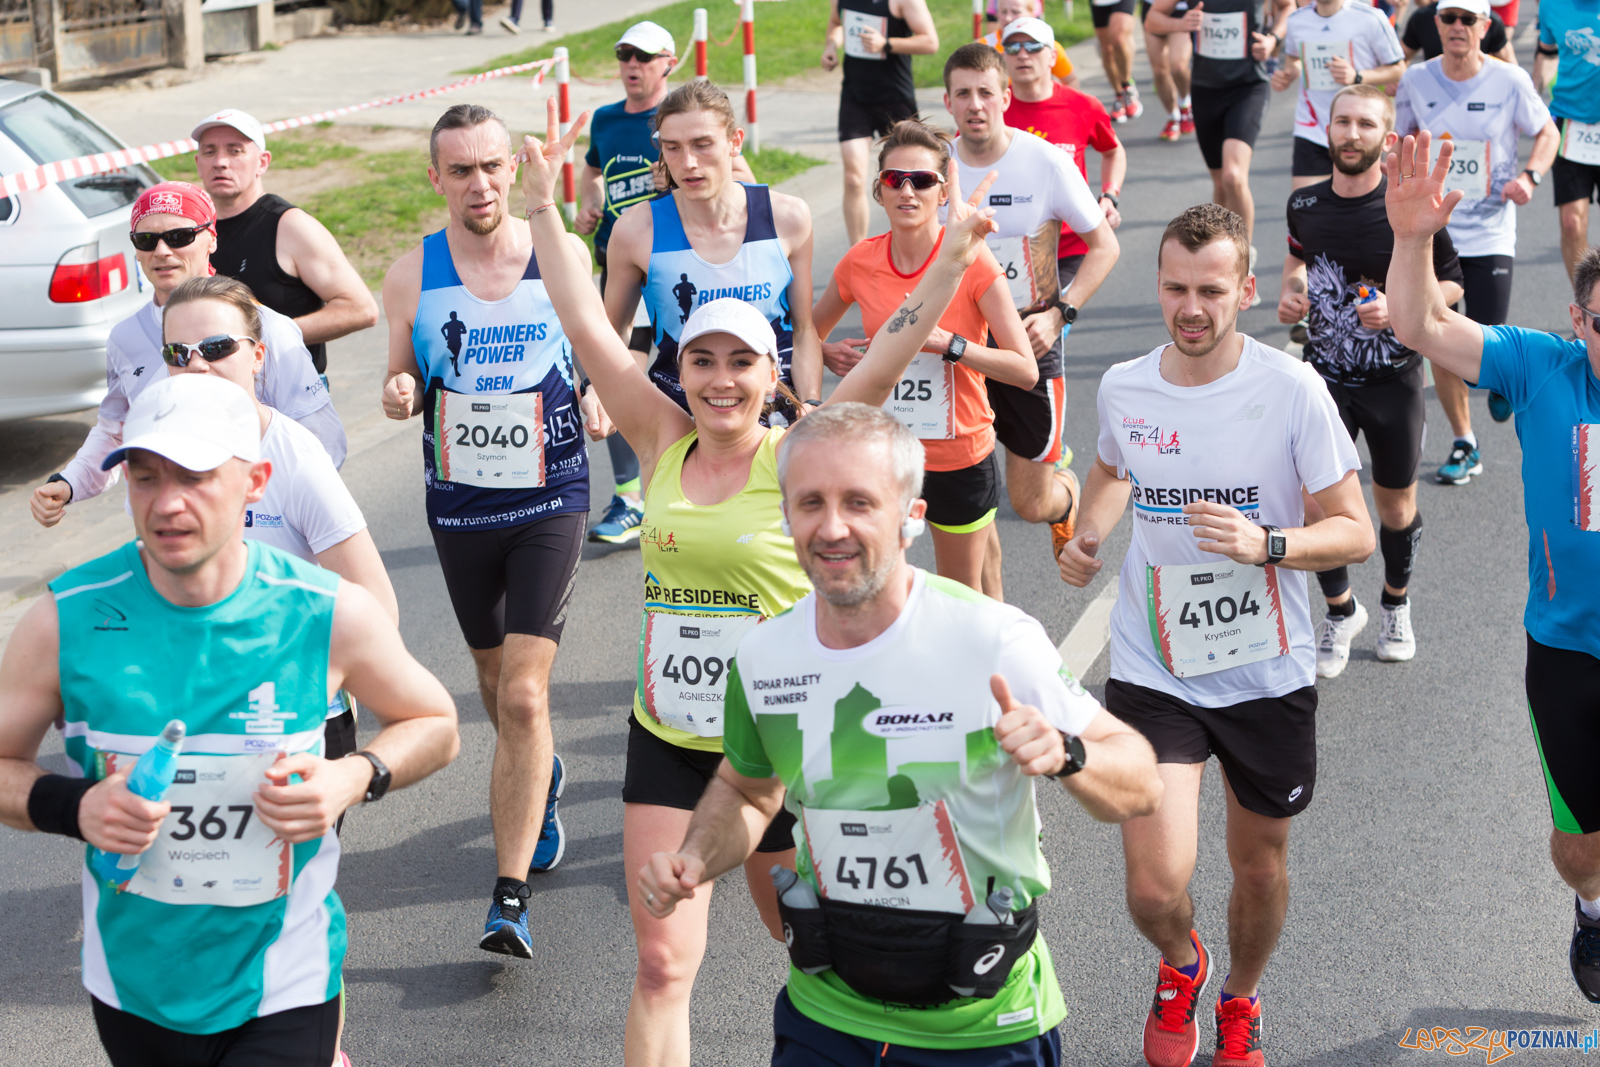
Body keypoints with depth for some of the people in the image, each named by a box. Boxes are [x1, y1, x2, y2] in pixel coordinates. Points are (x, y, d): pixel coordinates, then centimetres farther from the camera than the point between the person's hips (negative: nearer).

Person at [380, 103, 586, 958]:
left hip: (549, 502, -3)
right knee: (494, 680, 20)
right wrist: (398, 394, -16)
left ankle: (510, 897, -9)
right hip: (457, 506, 3)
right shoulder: (412, 277, -3)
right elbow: (402, 379, 7)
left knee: (524, 696, -13)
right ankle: (542, 779, 53)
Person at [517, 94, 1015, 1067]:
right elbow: (587, 327, -4)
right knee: (661, 964, 0)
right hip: (668, 740, 2)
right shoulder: (665, 444, -2)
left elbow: (887, 362, -21)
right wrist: (544, 204, -8)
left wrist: (955, 258, -31)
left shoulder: (797, 456, -10)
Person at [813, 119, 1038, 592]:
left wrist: (946, 342, -27)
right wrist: (831, 354, -9)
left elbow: (1026, 370, -17)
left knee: (962, 598, 13)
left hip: (960, 457, -2)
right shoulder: (860, 262, -4)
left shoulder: (972, 262, -14)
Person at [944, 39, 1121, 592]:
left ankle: (1066, 490, 41)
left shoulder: (1046, 161, -10)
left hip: (1030, 343, -2)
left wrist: (1059, 313, -13)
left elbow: (1105, 246, -2)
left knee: (1030, 502, 3)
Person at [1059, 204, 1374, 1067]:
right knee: (1156, 889, -11)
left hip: (1268, 673, 0)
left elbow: (1356, 533, -9)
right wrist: (1087, 536, 1)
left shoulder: (1292, 388, -12)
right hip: (1152, 672, 1)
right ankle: (1179, 965, 27)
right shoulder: (1122, 388, -3)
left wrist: (1266, 543, -27)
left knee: (1260, 867, 17)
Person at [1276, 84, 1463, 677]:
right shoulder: (1305, 203, -2)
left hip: (1394, 380, -2)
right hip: (1325, 376, 2)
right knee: (1313, 504, -5)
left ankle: (1396, 604, 42)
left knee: (1396, 505, 13)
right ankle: (1340, 610, 21)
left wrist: (1398, 306, -20)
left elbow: (1452, 284, -3)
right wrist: (1292, 290, -2)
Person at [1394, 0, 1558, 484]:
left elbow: (1547, 132, 6)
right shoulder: (1416, 80, -1)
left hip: (1491, 233, -2)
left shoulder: (1509, 80, -6)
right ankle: (1464, 446, 19)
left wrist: (1530, 175, -12)